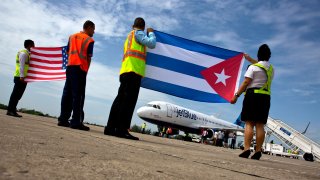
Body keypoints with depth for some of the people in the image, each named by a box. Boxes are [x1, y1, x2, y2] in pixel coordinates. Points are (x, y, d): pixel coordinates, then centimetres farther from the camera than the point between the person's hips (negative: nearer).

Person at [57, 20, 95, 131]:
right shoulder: (89, 40, 2)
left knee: (67, 93, 7)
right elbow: (88, 58, -3)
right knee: (78, 95, -7)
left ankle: (63, 119, 8)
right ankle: (76, 122, -9)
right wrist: (86, 70, 3)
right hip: (81, 68, -6)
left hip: (70, 66, 6)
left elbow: (68, 53, 16)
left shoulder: (72, 36, 19)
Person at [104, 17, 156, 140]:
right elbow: (151, 44, -8)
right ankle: (122, 129, -20)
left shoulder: (129, 36, 31)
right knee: (129, 100, -15)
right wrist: (151, 32, 11)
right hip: (134, 71, -9)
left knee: (120, 99, 5)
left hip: (125, 71, 9)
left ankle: (111, 128, 4)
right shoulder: (138, 33, 5)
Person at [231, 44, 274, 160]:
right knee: (260, 125, 3)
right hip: (266, 97, 5)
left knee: (249, 123, -8)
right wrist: (250, 59, 46)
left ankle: (246, 149, -14)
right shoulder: (271, 68, 17)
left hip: (252, 95, -5)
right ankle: (258, 151, 1)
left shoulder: (253, 67, -3)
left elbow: (245, 83, -10)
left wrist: (236, 95, -8)